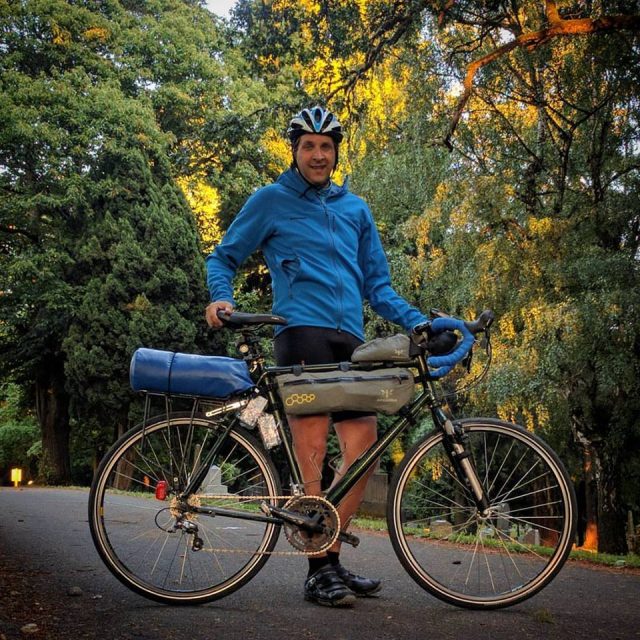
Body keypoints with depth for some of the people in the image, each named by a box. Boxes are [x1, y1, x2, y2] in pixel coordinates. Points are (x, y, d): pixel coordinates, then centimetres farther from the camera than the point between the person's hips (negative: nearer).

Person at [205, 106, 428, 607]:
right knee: (312, 454, -10)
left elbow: (377, 283, 22)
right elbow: (224, 257, 12)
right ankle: (320, 570, -2)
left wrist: (418, 322, 8)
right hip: (303, 334, -5)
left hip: (352, 340, 5)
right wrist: (221, 298, -9)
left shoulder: (355, 208, 22)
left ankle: (332, 558, 13)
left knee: (363, 448, 1)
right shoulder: (271, 200, 10)